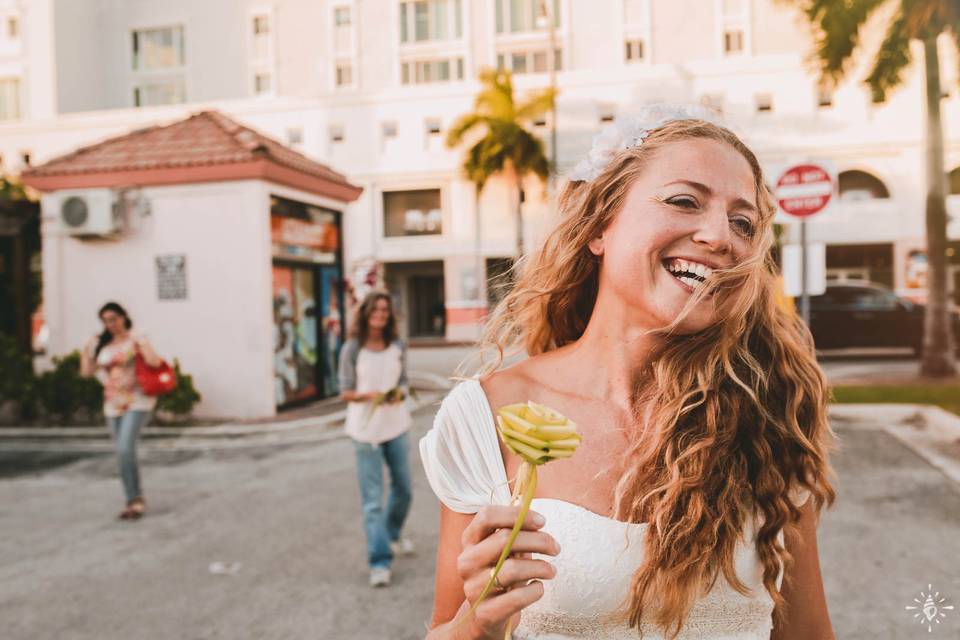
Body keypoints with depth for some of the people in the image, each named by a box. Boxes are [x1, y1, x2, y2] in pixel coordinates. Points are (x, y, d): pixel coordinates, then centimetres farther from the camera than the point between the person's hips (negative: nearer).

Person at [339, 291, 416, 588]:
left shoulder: (398, 346, 3)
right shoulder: (352, 349, -8)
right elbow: (345, 391, -4)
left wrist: (400, 394, -11)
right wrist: (369, 396, -23)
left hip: (397, 425, 4)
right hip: (365, 428, -4)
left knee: (403, 489, 16)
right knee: (373, 499, -4)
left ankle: (392, 535, 43)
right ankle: (379, 562, 1)